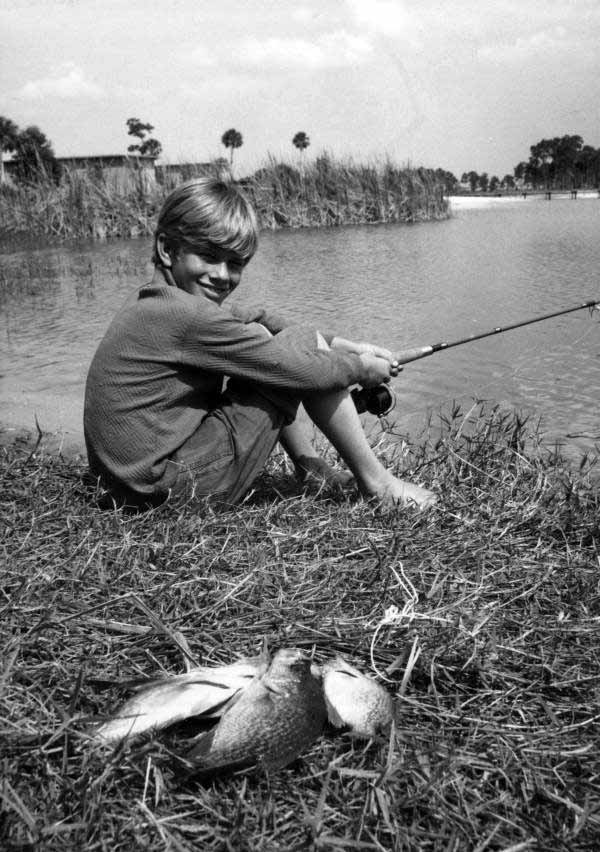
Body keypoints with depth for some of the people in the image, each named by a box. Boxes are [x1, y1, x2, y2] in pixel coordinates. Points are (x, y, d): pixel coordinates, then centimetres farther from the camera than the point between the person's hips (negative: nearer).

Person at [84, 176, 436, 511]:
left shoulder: (153, 300, 8)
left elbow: (257, 317, 15)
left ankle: (312, 469, 23)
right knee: (303, 342, -5)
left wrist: (344, 346, 12)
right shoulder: (186, 318, -22)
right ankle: (377, 482, 5)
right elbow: (301, 372, -18)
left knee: (260, 338, 18)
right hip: (178, 487, -9)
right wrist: (362, 368, 1)